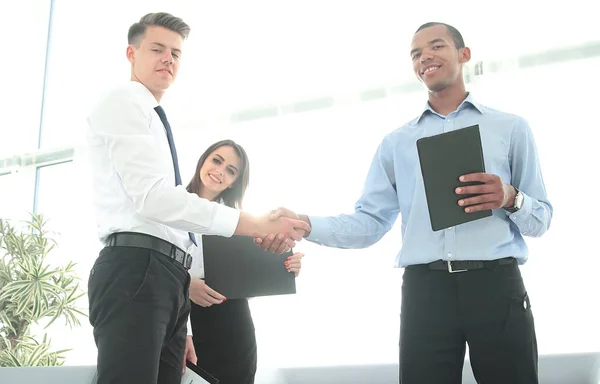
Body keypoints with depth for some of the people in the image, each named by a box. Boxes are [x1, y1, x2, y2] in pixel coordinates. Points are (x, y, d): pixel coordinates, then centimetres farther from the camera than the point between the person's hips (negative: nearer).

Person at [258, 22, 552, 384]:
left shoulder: (511, 127, 10)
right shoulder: (396, 143, 16)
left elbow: (541, 219, 8)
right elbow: (368, 222, 6)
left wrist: (510, 199, -14)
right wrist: (304, 224, -9)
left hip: (496, 285, -1)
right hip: (424, 292, 1)